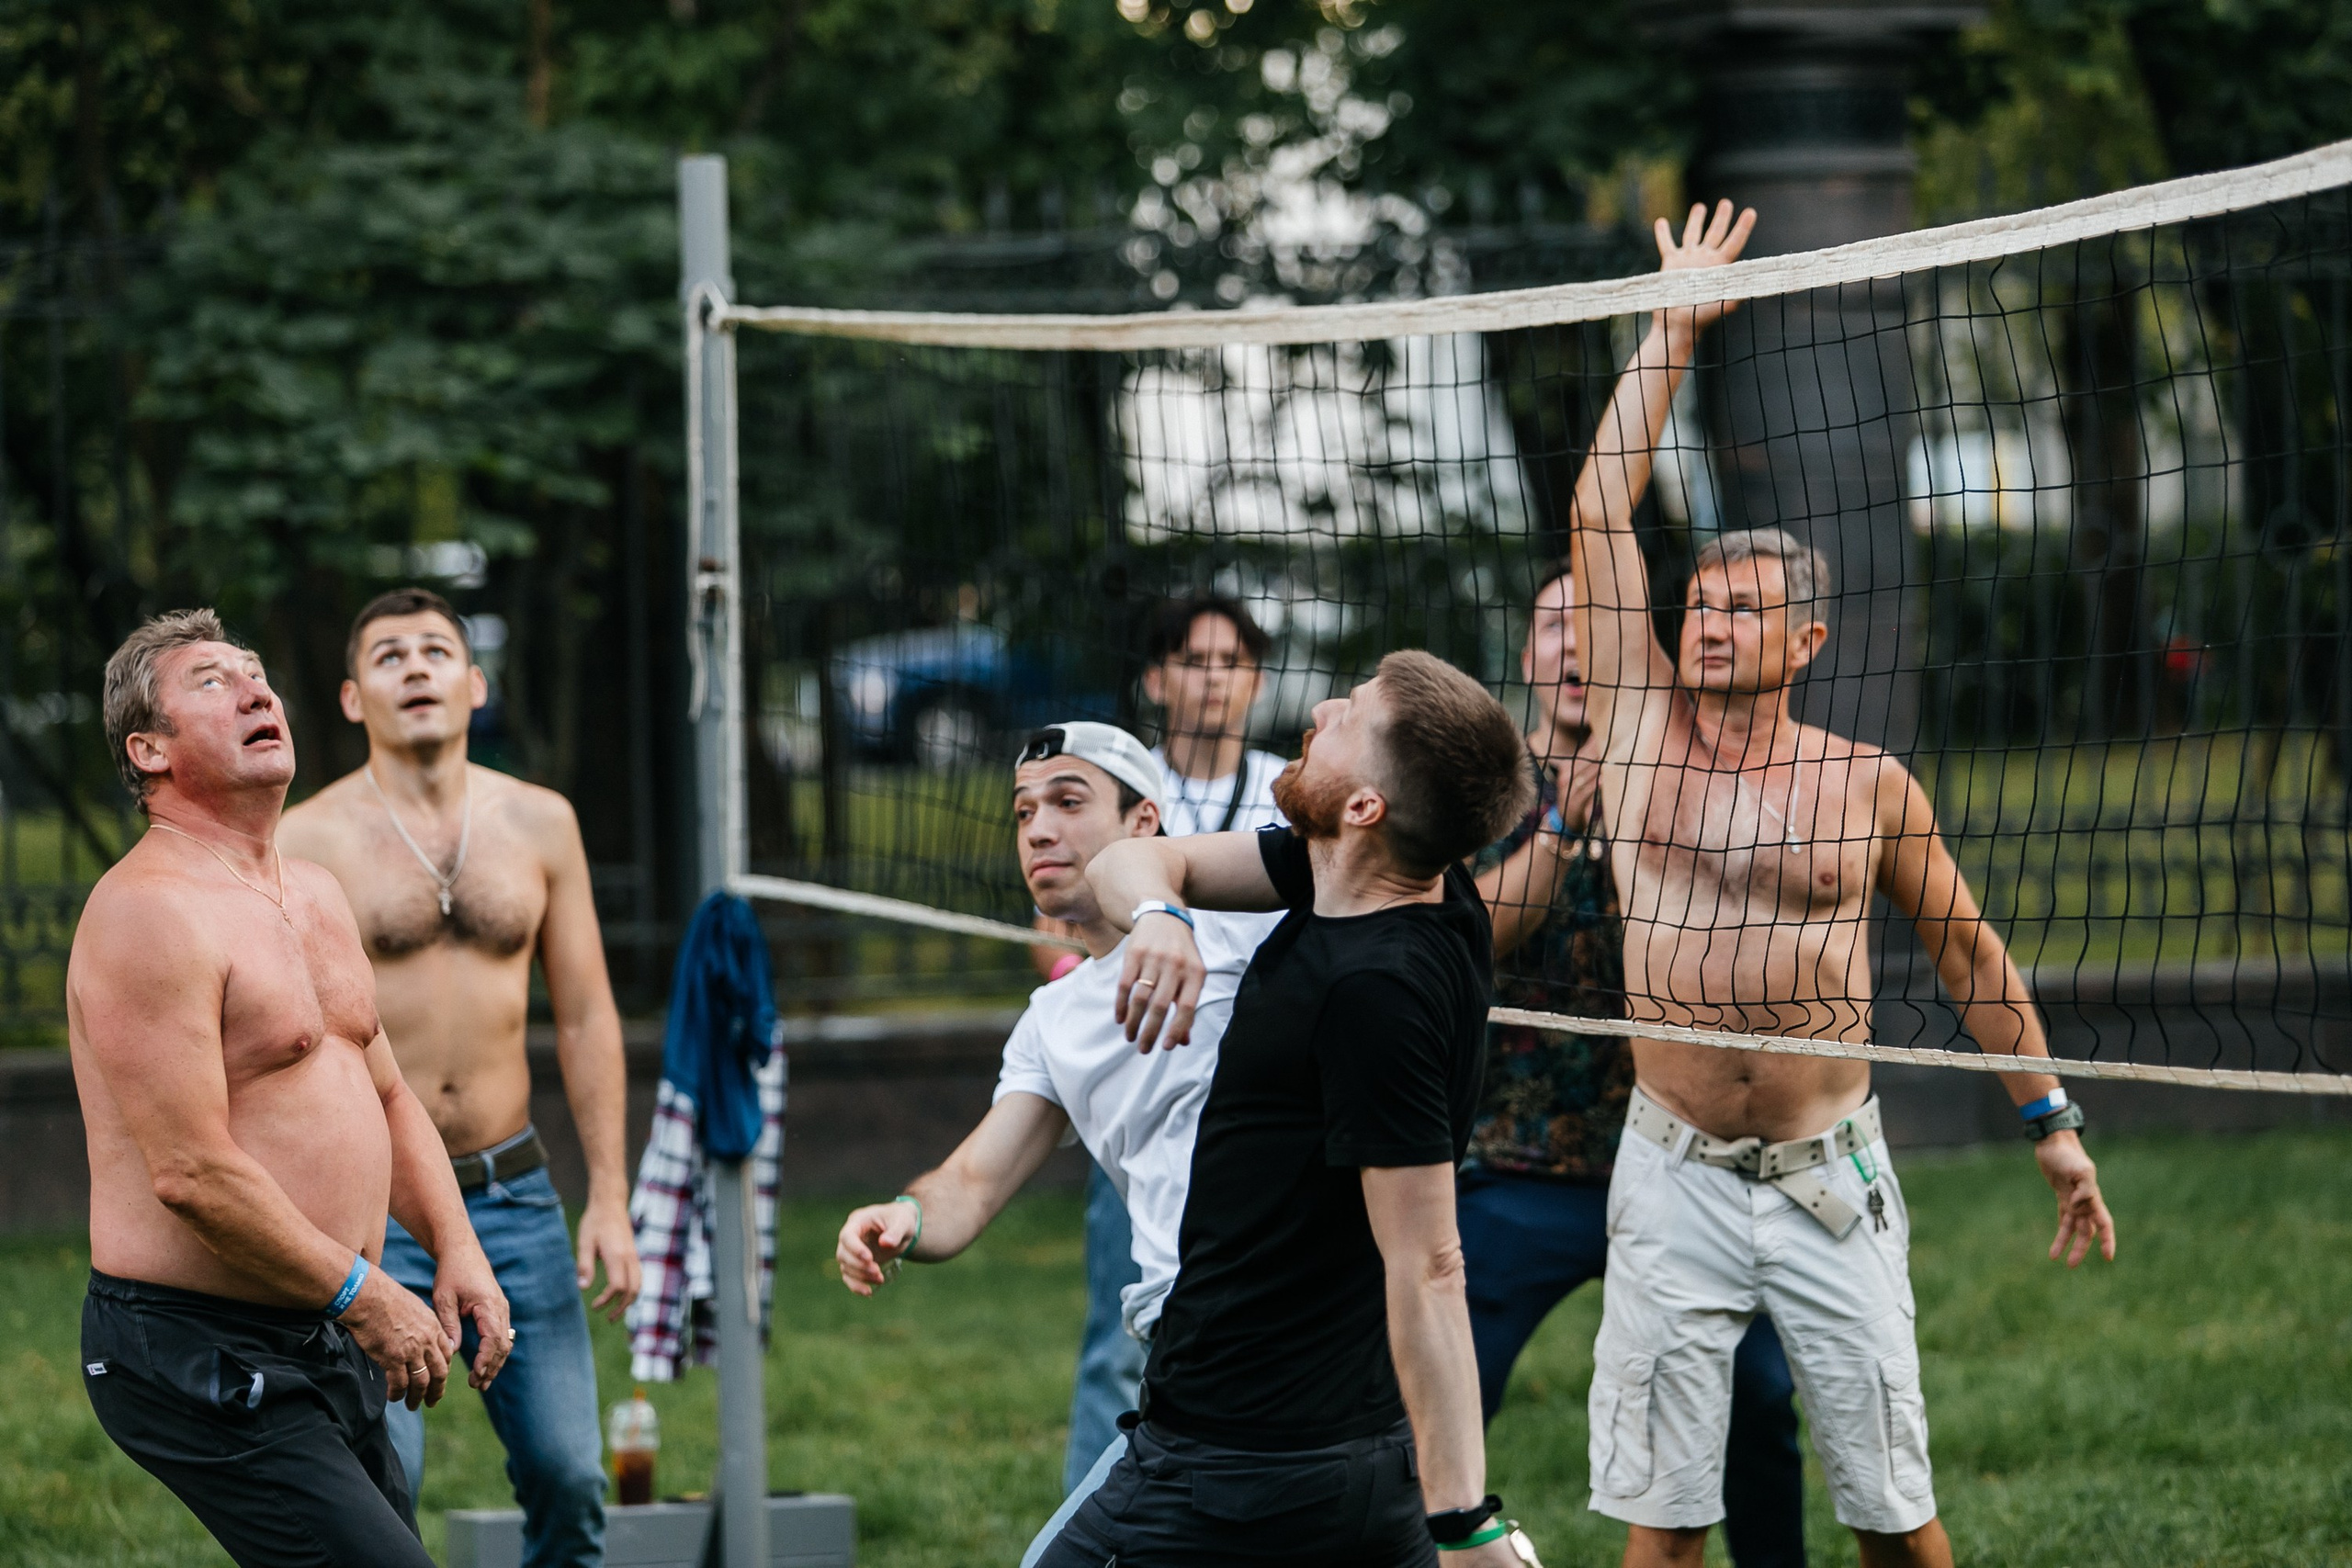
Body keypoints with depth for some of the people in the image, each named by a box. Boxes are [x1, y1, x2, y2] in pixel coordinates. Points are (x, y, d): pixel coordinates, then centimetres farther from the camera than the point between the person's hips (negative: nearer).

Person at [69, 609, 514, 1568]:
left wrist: (456, 1251, 9)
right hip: (199, 1360, -10)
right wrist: (365, 1296, -15)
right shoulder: (149, 914, -15)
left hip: (323, 1348, 10)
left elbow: (385, 1095, 25)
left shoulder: (314, 896, 16)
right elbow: (191, 1175, -21)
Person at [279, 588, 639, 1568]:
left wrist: (608, 1196, 4)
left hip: (513, 1194, 3)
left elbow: (585, 1017, 10)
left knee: (567, 1472, 2)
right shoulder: (305, 844, -4)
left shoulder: (539, 824, 7)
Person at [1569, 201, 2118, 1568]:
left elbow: (1968, 947, 13)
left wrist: (2051, 1119, 12)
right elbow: (1601, 514, 0)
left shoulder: (1868, 784, 2)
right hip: (1675, 1181, 0)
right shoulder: (1642, 731, 3)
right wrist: (1674, 326, 3)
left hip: (1832, 1181, 0)